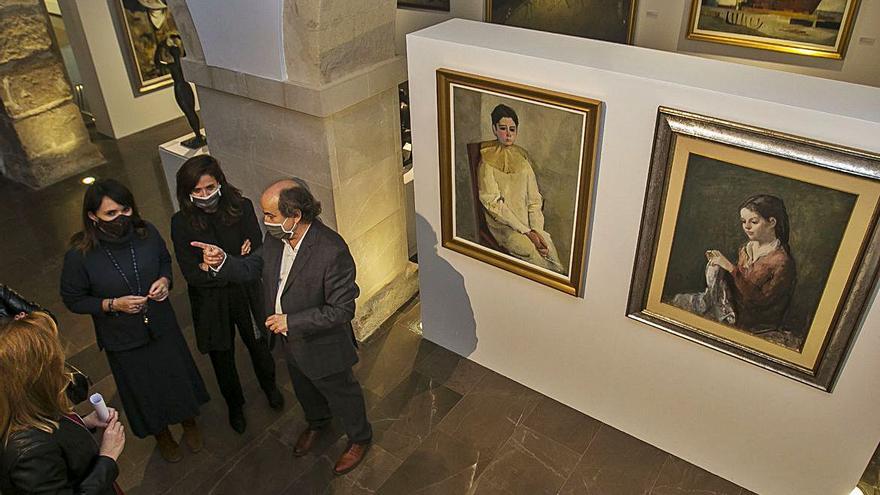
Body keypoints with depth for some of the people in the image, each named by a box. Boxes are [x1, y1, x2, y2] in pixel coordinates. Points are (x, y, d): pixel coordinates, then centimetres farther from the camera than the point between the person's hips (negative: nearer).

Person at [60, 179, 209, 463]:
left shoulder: (147, 234, -16)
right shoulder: (79, 256, -24)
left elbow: (165, 261, 4)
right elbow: (72, 300, -10)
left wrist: (165, 280, -16)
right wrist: (113, 304, -23)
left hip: (162, 326, 2)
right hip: (123, 339, -2)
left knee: (178, 375, 22)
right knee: (144, 390, 20)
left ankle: (189, 423, 53)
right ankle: (161, 434, 52)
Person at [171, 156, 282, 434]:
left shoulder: (242, 207, -16)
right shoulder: (182, 223, -17)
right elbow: (192, 275, -21)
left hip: (247, 296, 1)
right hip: (210, 303, 0)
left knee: (259, 347, 24)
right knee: (222, 359, 20)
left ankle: (270, 387, 55)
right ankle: (234, 405, 49)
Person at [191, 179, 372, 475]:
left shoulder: (332, 251, -36)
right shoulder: (275, 237, -14)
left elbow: (342, 309, -30)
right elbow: (251, 268, 2)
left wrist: (291, 322, -30)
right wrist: (221, 262, -18)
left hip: (323, 348, -7)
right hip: (291, 342, 7)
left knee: (342, 394, 21)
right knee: (304, 390, 32)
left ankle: (359, 439, 49)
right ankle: (317, 422, 63)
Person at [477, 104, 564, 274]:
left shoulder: (523, 157, 11)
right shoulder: (488, 161, -3)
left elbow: (534, 198, 8)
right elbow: (493, 203, -10)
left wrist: (537, 230, -10)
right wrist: (526, 231, -16)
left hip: (527, 221, 4)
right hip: (502, 224, -4)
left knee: (548, 245, -23)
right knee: (531, 251, -28)